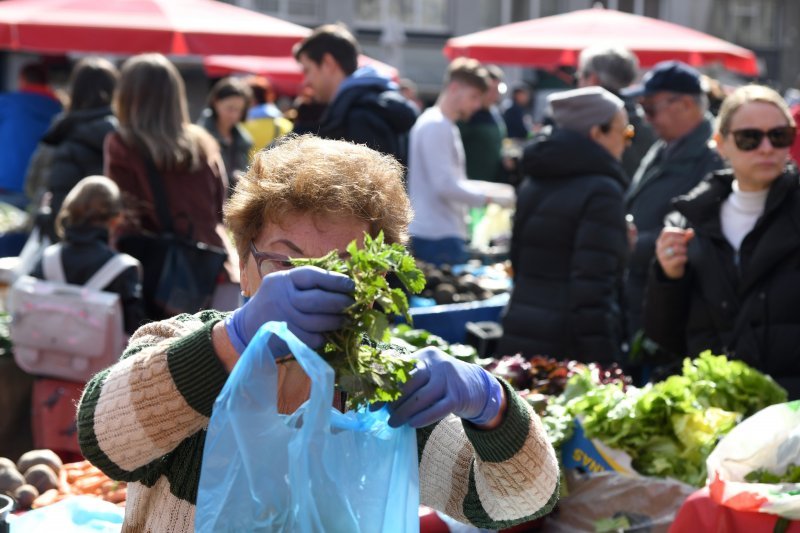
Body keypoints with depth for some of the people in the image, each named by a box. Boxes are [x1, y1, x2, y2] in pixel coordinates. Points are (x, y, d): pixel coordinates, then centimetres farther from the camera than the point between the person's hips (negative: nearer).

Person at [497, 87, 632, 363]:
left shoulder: (533, 183, 13)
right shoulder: (601, 192, -12)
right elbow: (592, 290, -19)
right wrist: (602, 367, -18)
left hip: (519, 339, 8)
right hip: (568, 351, -8)